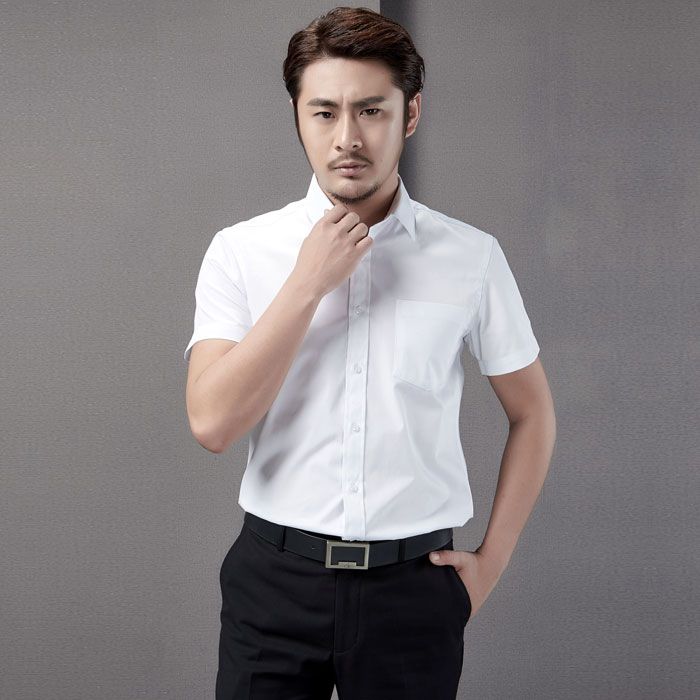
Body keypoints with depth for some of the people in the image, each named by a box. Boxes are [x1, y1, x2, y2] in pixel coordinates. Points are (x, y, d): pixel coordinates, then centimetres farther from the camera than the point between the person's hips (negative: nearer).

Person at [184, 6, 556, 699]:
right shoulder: (241, 251, -3)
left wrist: (491, 559, 5)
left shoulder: (472, 258, -3)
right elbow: (212, 423, -14)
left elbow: (532, 414, 8)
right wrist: (309, 283, -16)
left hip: (413, 587, 0)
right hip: (274, 582, 0)